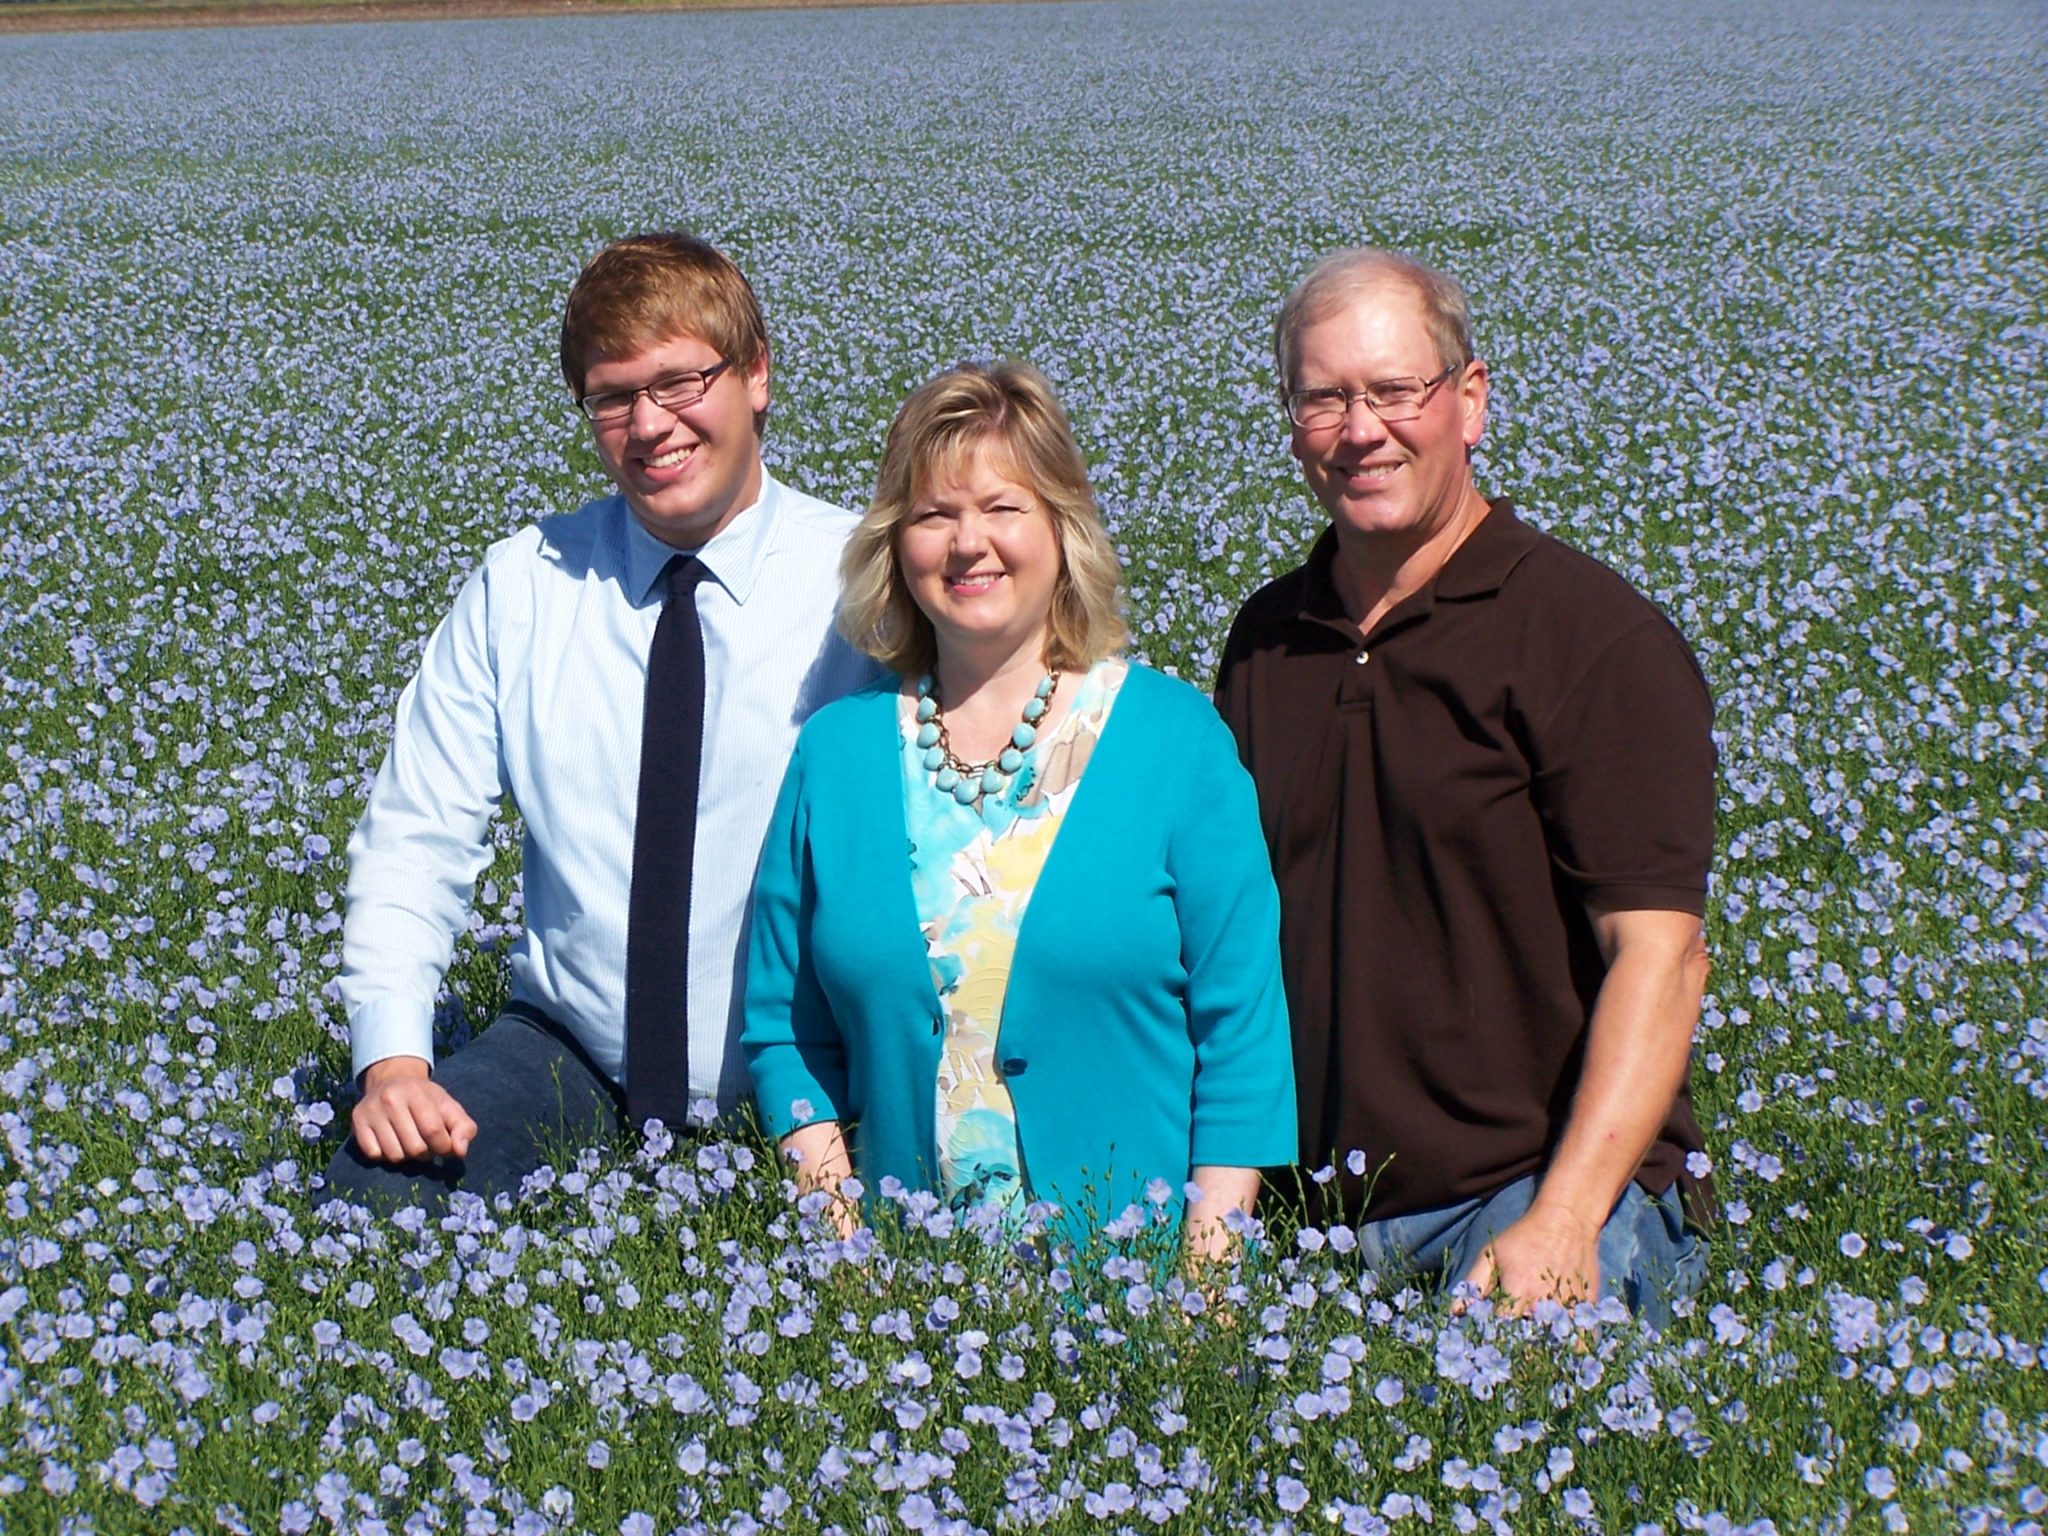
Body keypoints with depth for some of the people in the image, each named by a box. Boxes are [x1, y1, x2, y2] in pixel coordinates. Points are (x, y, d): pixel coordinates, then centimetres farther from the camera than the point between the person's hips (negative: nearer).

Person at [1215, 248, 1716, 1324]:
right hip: (1324, 1216, 6)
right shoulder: (1266, 643, 12)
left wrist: (1562, 1219, -23)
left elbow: (1658, 951, -13)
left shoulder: (1594, 637, -6)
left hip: (1537, 1198, -5)